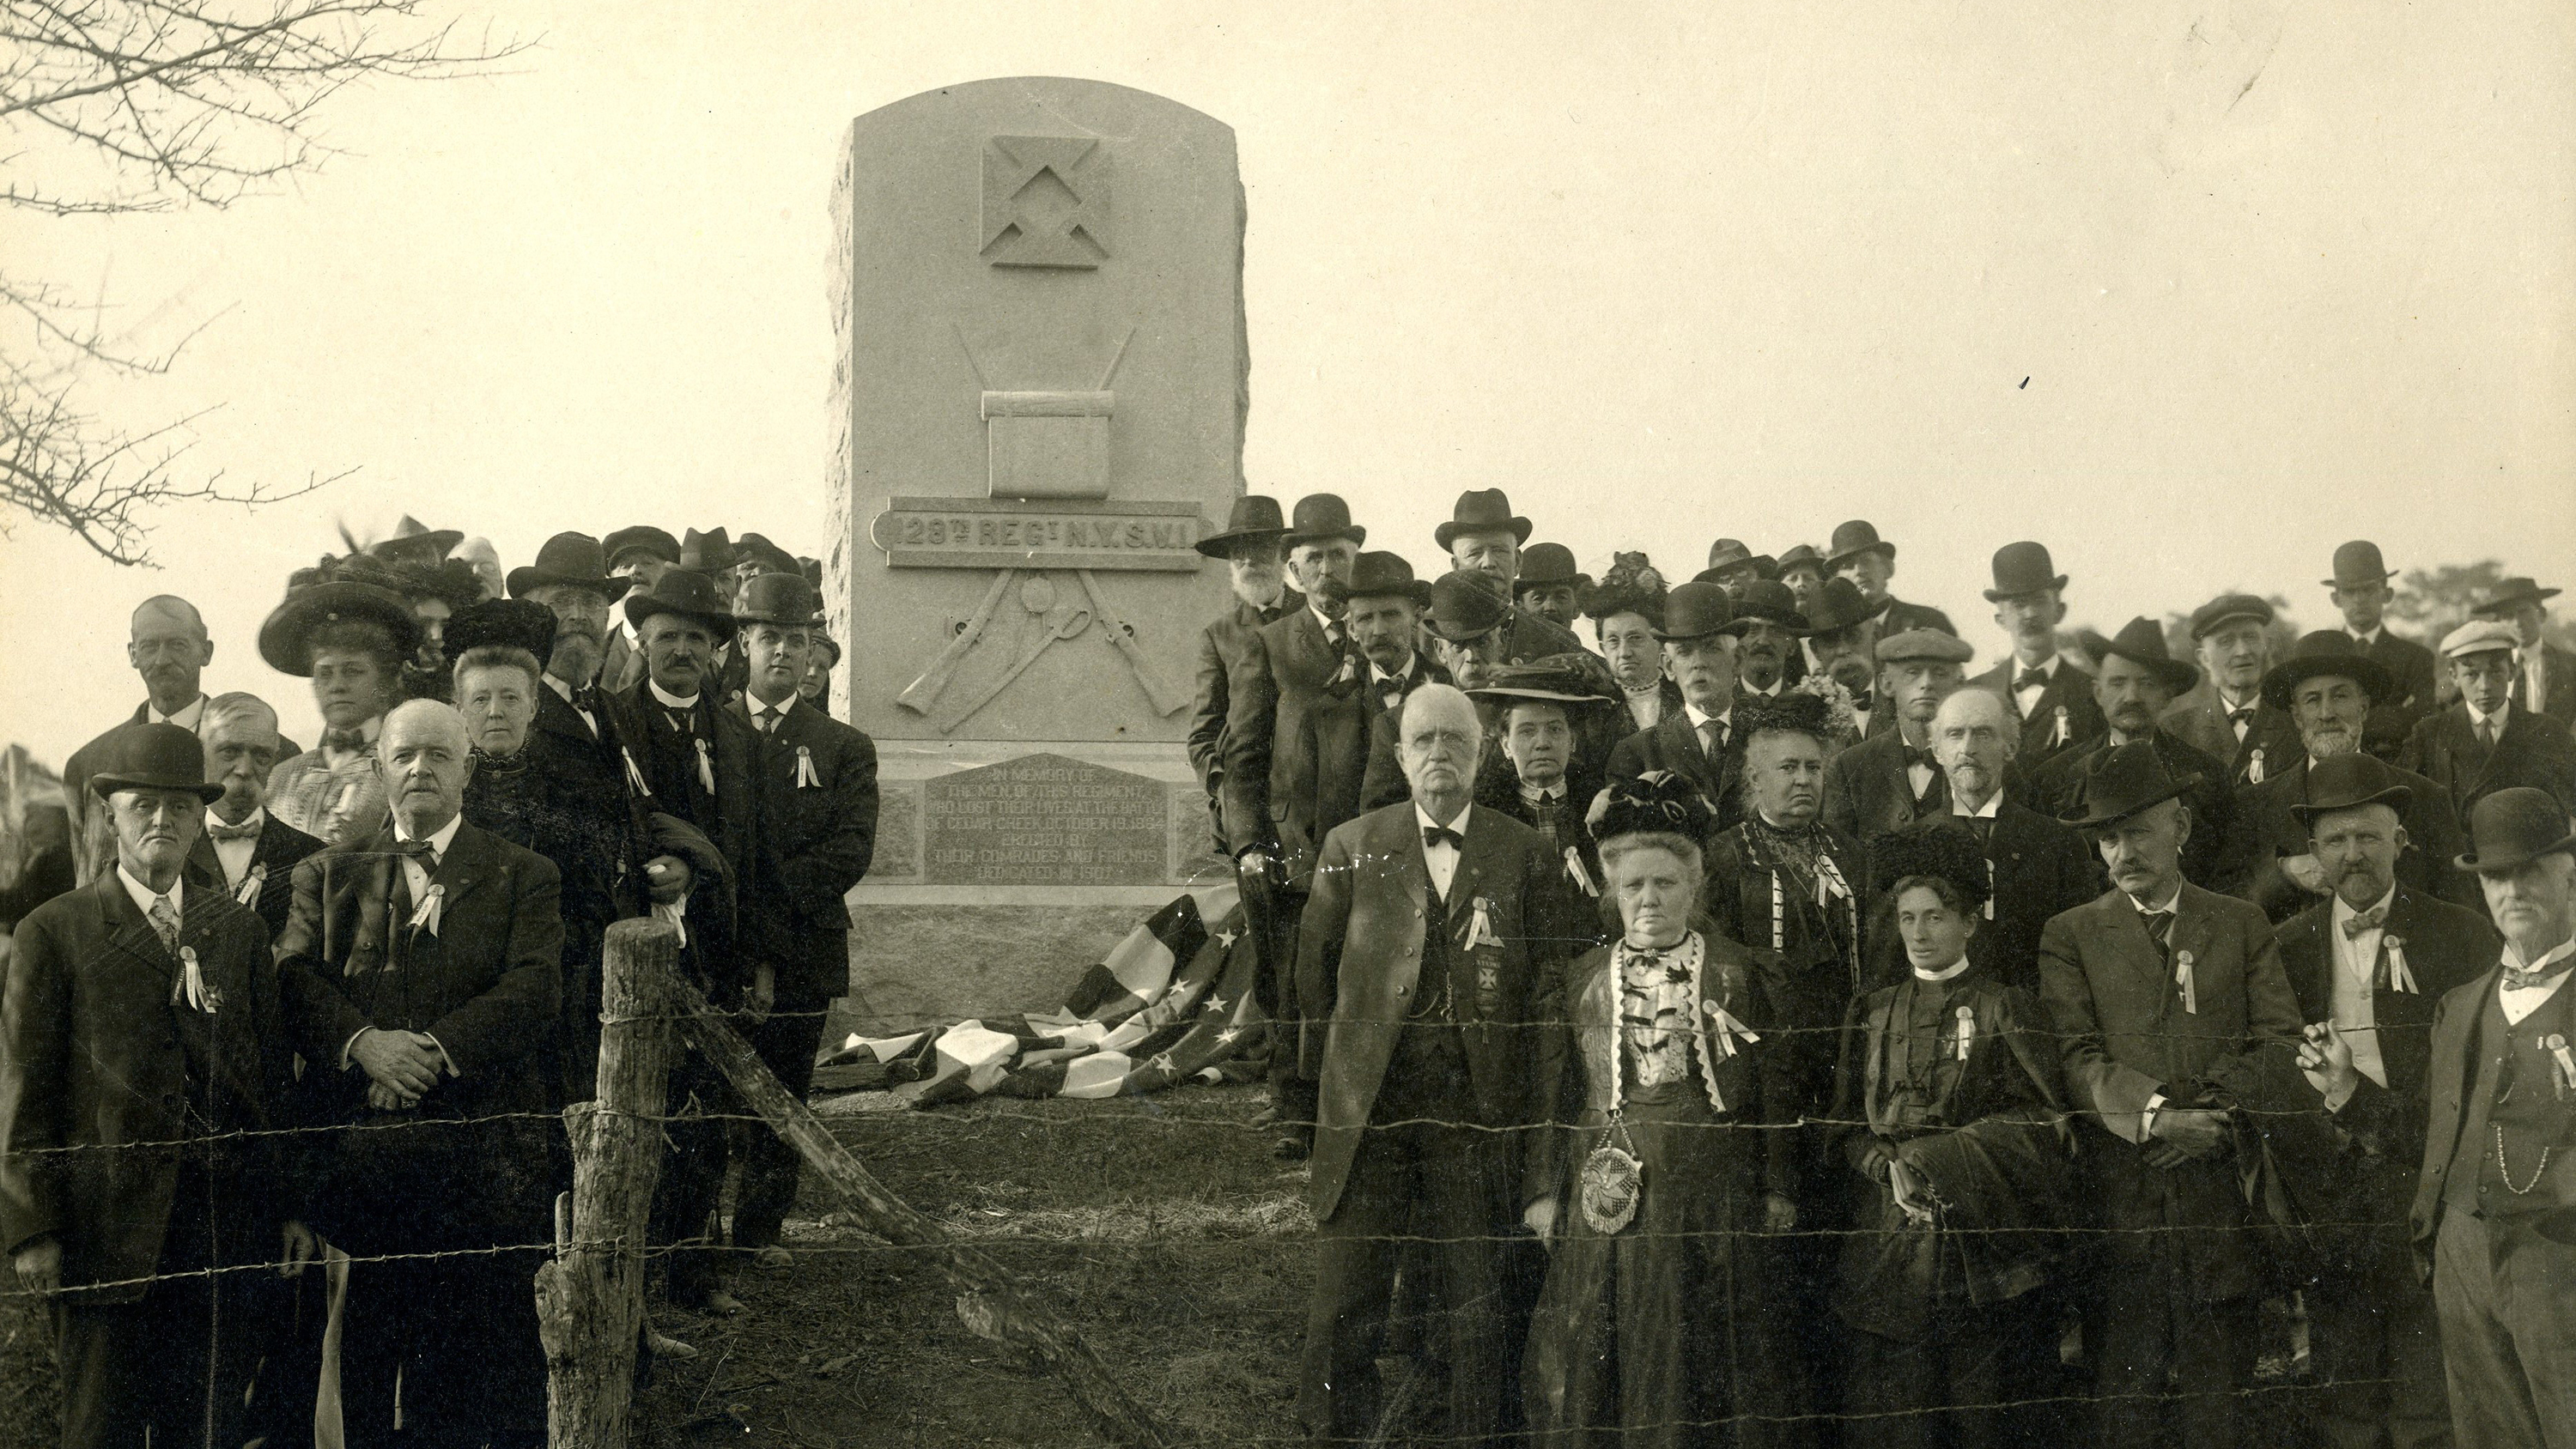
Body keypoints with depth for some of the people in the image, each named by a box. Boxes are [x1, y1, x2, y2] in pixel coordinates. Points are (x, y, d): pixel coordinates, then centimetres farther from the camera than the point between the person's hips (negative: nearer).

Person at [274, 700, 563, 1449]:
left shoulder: (524, 876, 10)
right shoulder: (328, 874, 16)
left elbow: (536, 990, -4)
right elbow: (295, 980, 3)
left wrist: (436, 1048, -16)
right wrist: (363, 1042, -16)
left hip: (482, 1154, -1)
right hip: (361, 1154, 2)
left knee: (486, 1352, -1)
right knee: (367, 1351, 4)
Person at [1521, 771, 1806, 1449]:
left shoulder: (1736, 971, 4)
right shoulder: (1583, 978, 8)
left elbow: (1772, 1086, 3)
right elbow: (1553, 1093, 8)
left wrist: (1777, 1189, -2)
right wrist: (1543, 1190, 1)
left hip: (1716, 1193, -1)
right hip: (1609, 1194, 1)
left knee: (1709, 1360, 2)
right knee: (1608, 1360, 3)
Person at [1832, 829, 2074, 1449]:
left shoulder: (2008, 1007, 4)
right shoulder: (1871, 1013, 15)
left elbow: (2046, 1119, -5)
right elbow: (1848, 1126, 14)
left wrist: (1929, 1156, -13)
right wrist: (1888, 1168, -8)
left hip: (1983, 1248, -3)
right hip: (1891, 1246, 3)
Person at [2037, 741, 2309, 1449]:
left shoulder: (2243, 926, 14)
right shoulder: (2070, 936, 9)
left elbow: (2279, 1045, 4)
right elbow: (2076, 1057, -4)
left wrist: (2211, 1113, -11)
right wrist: (2155, 1115, -19)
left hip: (2219, 1200, 1)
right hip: (2117, 1202, -1)